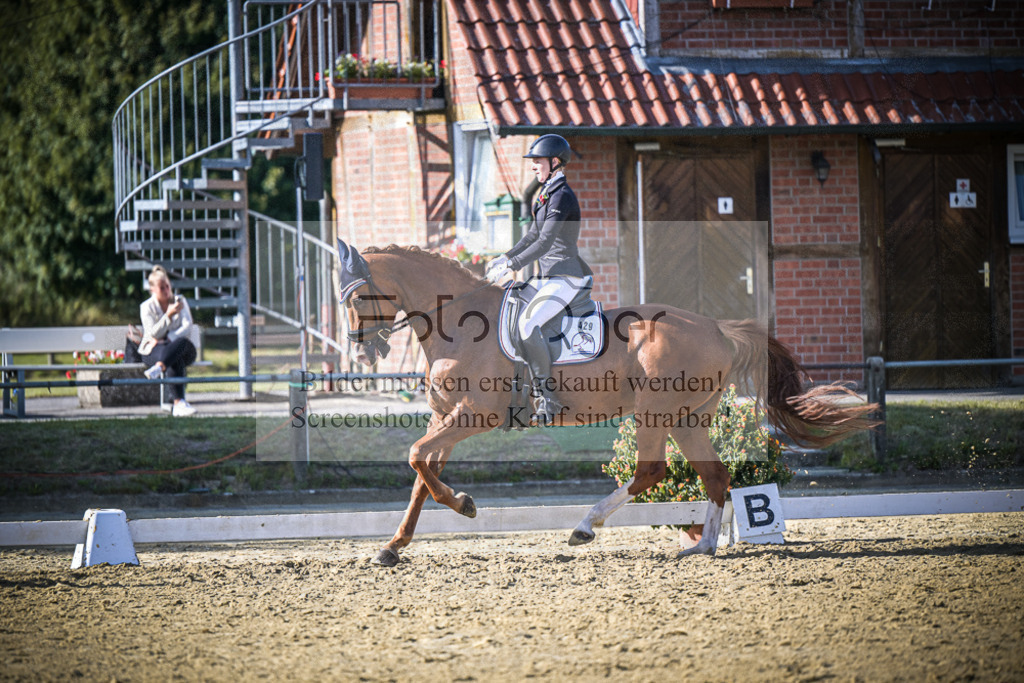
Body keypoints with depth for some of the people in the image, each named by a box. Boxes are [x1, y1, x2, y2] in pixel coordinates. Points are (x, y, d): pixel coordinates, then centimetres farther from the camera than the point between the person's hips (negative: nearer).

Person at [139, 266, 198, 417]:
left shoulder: (180, 301, 13)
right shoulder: (147, 307, 5)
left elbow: (187, 327, 0)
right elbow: (154, 334, -7)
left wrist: (169, 339, -18)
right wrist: (169, 315, -20)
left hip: (177, 346, 2)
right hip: (153, 351, -2)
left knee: (182, 342, -39)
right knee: (175, 362, -39)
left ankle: (158, 368, -62)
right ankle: (179, 403, -55)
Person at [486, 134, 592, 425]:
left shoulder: (562, 196, -16)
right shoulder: (548, 193, 16)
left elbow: (545, 241, -22)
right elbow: (534, 235, 24)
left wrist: (511, 266, -23)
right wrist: (505, 257, 15)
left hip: (565, 278, -11)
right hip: (550, 278, 11)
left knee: (527, 322, -26)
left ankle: (543, 393, -22)